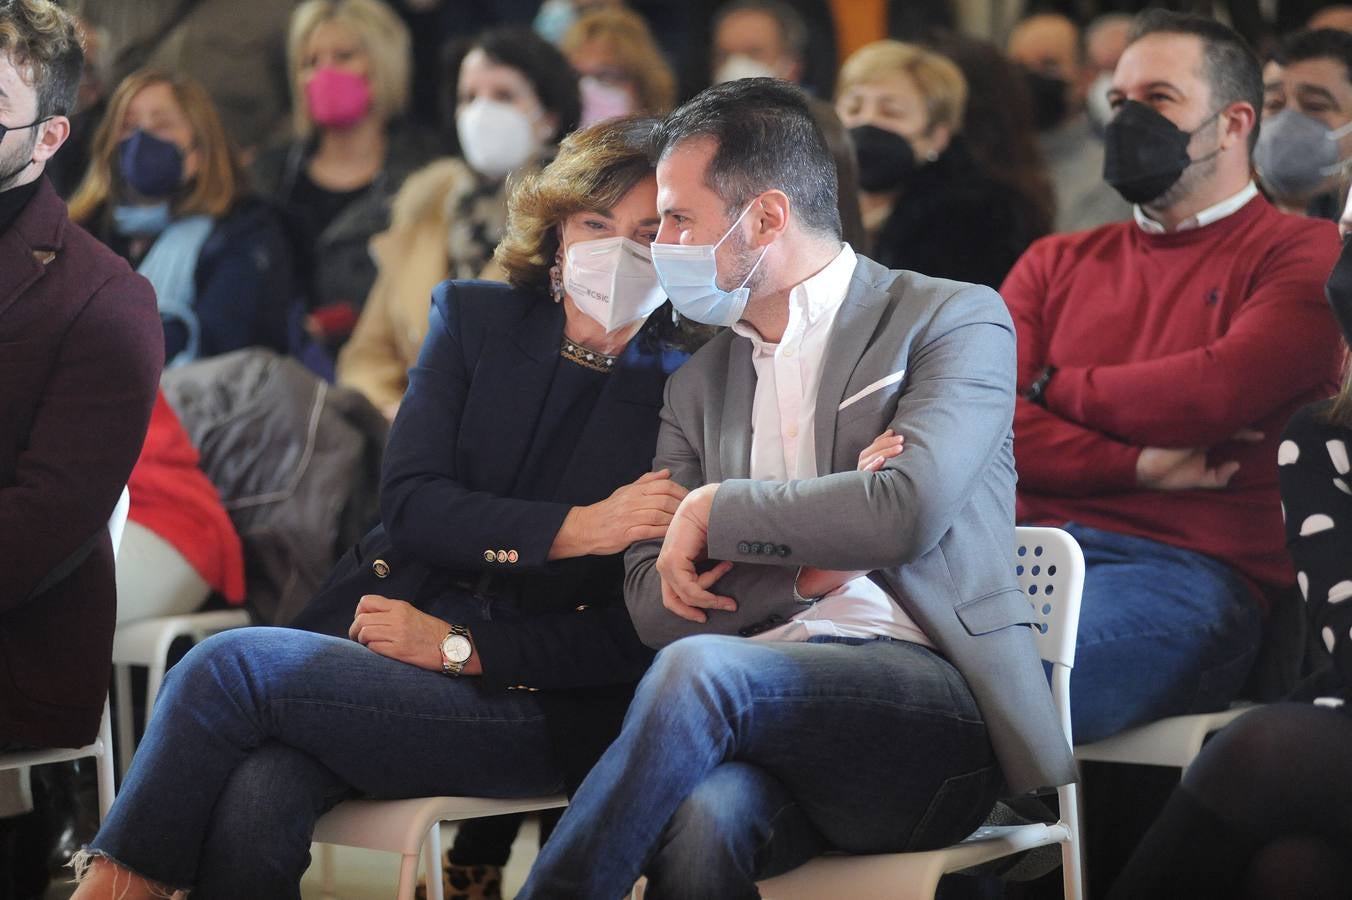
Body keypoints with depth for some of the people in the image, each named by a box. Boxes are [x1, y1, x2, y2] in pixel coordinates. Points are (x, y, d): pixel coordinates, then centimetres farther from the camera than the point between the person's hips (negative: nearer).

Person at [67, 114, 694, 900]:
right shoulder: (475, 319, 12)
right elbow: (411, 503, 1)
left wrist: (461, 646, -12)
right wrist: (574, 530, -14)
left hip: (540, 706, -3)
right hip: (395, 622, 3)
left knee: (232, 665, -23)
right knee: (257, 796, -30)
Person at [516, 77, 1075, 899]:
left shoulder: (953, 320, 6)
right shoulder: (698, 387, 22)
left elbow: (908, 509, -12)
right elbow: (655, 608, 12)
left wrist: (716, 512, -2)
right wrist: (814, 563, -4)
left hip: (929, 706, -3)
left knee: (700, 671, -32)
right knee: (700, 819, -35)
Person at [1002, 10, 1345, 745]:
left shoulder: (1306, 256, 9)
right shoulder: (1057, 265, 26)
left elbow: (1218, 393, -9)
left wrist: (1053, 387, 7)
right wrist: (1136, 465, -5)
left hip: (1189, 568, -4)